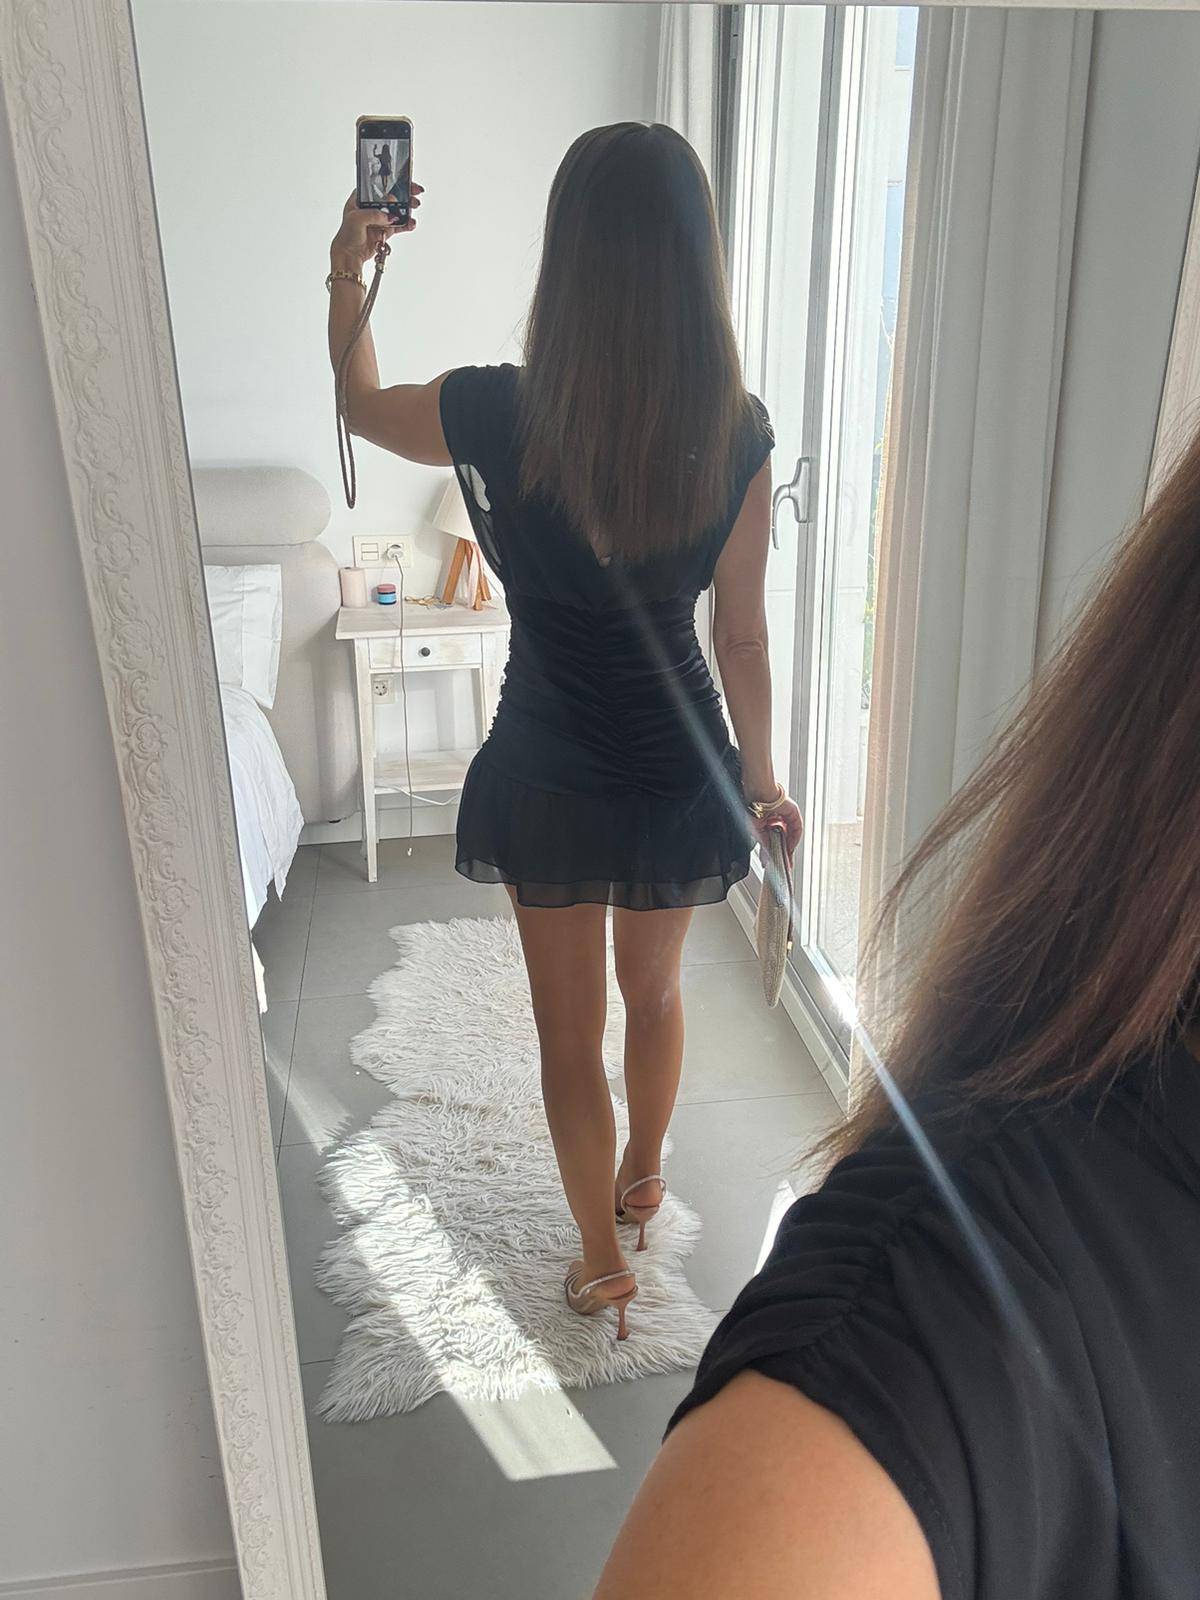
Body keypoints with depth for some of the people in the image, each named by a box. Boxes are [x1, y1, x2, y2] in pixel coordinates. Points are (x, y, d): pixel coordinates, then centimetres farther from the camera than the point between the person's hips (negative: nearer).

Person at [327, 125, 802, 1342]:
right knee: (656, 990, 27)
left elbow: (361, 404, 5)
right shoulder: (737, 432, -14)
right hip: (680, 772, 2)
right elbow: (740, 635, -6)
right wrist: (760, 777, 8)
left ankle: (603, 1260, 35)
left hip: (548, 777, -2)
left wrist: (346, 276, 20)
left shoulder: (494, 414, -17)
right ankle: (644, 1177, 52)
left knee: (570, 1029, 17)